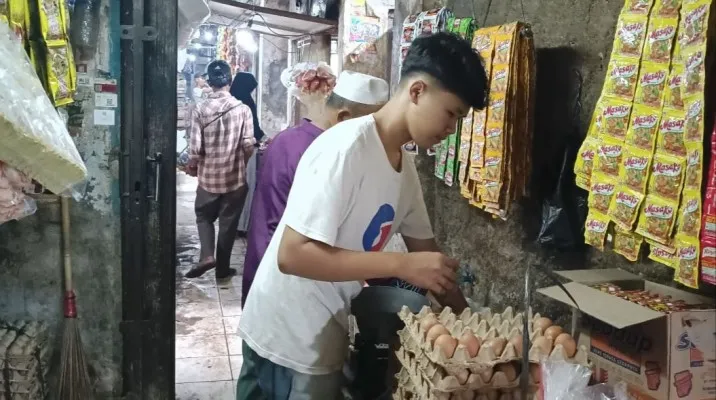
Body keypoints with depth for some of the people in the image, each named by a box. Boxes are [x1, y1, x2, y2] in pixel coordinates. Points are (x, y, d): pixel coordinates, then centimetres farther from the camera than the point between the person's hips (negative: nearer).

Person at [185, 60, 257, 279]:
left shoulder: (200, 109, -8)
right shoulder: (242, 109, -9)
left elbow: (195, 147, -10)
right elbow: (249, 145, -11)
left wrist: (192, 166, 10)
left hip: (208, 176, 0)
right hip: (235, 177, 0)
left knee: (204, 216, 21)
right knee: (228, 223, 12)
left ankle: (207, 255, 1)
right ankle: (223, 268, 19)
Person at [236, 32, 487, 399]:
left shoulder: (405, 166, 2)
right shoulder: (346, 147, -22)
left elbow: (424, 247, 13)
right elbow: (292, 255, -27)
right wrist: (401, 265, -27)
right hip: (287, 341, -8)